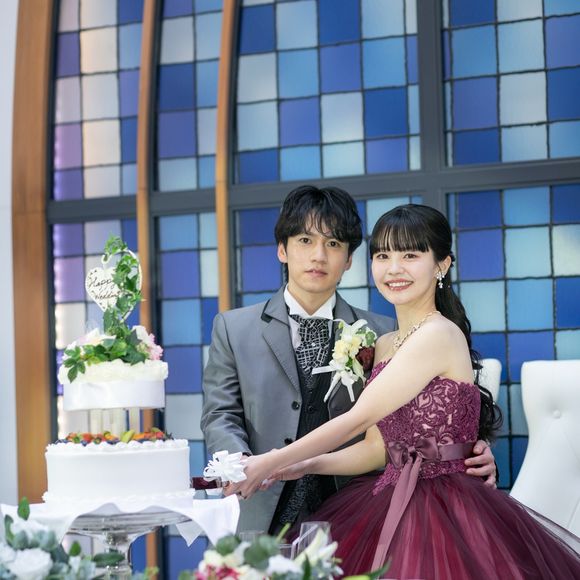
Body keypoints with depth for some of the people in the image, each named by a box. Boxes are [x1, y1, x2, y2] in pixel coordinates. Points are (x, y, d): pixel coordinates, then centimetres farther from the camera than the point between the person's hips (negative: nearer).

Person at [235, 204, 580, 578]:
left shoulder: (440, 334, -14)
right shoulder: (385, 346, 13)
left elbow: (359, 418, -17)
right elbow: (377, 448, 12)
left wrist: (272, 462, -13)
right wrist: (305, 465, -2)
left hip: (443, 514, -7)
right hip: (395, 503, 7)